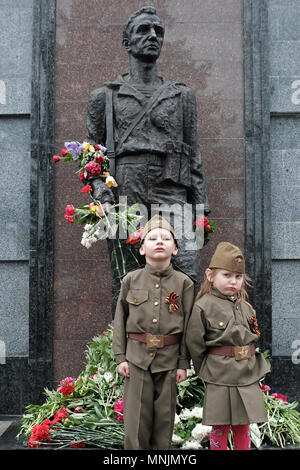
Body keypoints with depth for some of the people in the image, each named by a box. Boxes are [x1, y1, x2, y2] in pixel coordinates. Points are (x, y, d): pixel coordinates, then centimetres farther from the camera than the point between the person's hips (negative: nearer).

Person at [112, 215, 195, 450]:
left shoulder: (184, 283, -1)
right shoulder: (131, 280, 0)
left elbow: (188, 325, 1)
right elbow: (120, 320, 5)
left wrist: (183, 363, -1)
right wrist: (120, 357, 0)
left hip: (169, 359, 0)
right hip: (137, 357, 0)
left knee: (164, 418, 10)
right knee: (136, 419, 4)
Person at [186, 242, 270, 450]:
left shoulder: (245, 307, 7)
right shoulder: (203, 307, -10)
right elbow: (194, 342, -7)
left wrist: (249, 365, 13)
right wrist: (206, 370, 0)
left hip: (248, 377, 5)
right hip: (220, 378, -5)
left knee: (243, 426, 15)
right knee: (220, 427, 5)